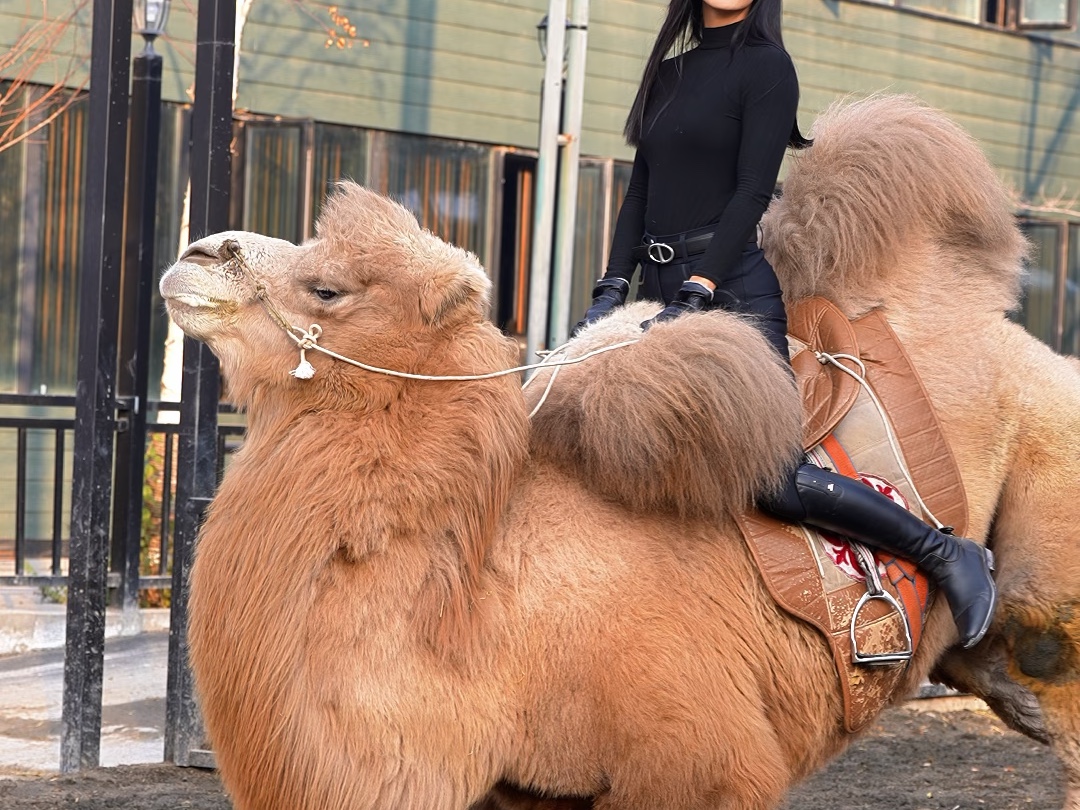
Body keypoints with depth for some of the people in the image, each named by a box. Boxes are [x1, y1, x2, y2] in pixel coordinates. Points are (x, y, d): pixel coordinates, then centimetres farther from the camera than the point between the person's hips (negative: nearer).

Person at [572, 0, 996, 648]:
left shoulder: (766, 65, -2)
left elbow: (752, 189, -11)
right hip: (662, 291, 8)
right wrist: (614, 287, 3)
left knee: (776, 479, -17)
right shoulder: (667, 72, 19)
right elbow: (640, 190, 16)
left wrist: (695, 298, -19)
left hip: (732, 286, -8)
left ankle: (947, 554, -5)